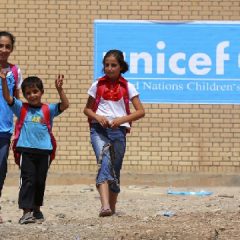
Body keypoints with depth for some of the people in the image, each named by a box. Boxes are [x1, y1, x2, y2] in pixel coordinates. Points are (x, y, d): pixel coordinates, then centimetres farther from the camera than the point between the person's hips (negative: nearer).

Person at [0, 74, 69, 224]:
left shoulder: (48, 110, 6)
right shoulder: (21, 108, 7)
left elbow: (65, 105, -6)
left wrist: (59, 89, -18)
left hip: (44, 151, 1)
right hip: (27, 150, -1)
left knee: (40, 182, 11)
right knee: (28, 181, -6)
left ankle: (36, 209, 28)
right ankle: (26, 212, -9)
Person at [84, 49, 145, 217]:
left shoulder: (127, 87, 4)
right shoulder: (97, 86, 7)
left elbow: (141, 111, -1)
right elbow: (87, 109, 14)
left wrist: (122, 119, -15)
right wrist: (98, 117, -7)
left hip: (118, 130, 1)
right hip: (99, 129, -1)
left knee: (115, 168, 7)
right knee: (104, 162, -22)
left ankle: (112, 206, 24)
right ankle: (105, 205, -37)